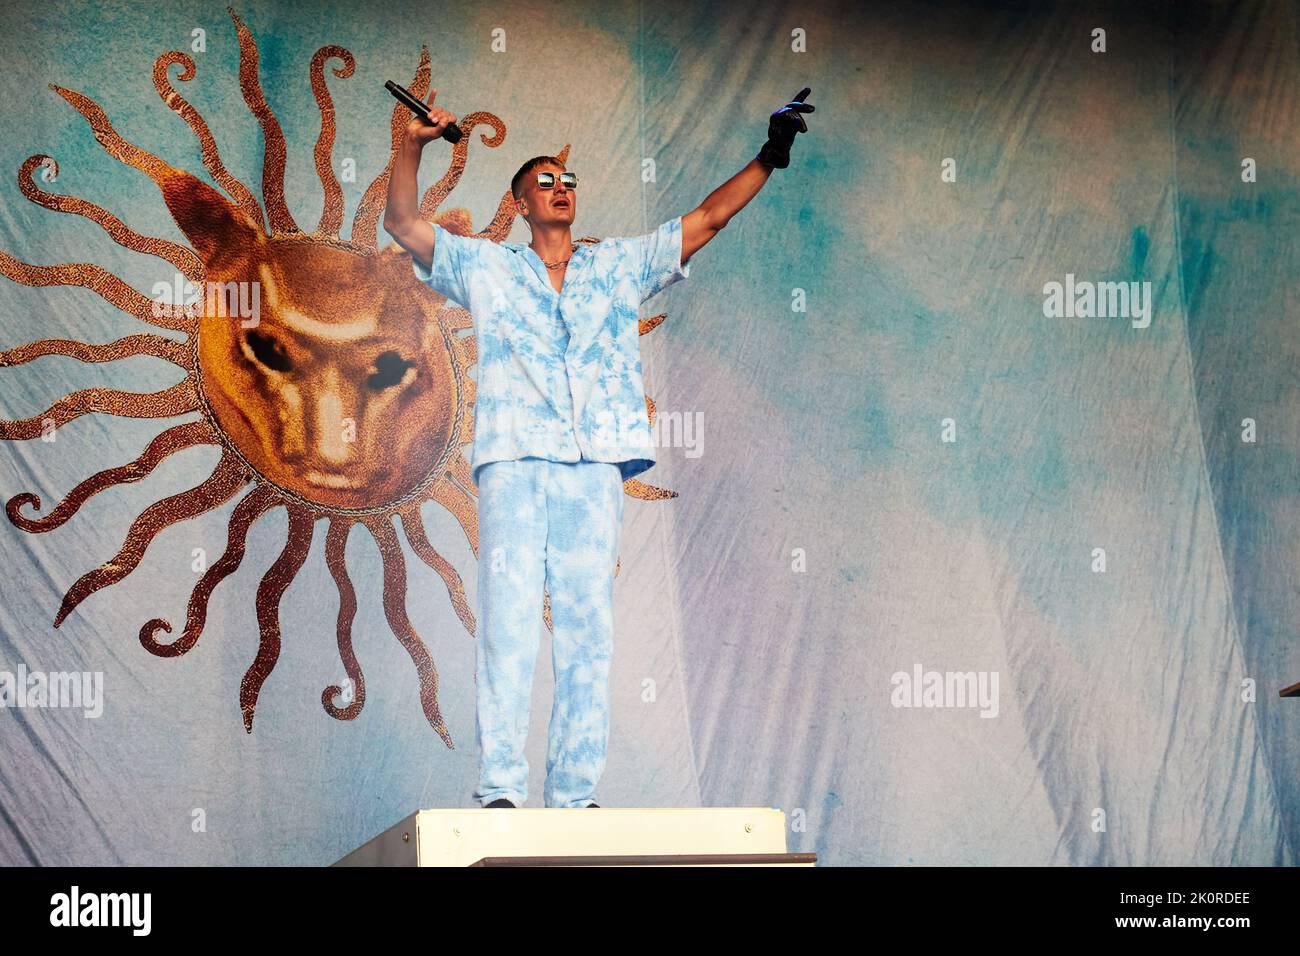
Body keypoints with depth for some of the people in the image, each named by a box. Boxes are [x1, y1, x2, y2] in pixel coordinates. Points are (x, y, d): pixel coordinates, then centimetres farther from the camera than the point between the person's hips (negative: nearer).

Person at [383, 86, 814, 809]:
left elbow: (709, 218, 21)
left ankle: (575, 792, -4)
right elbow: (404, 222, 14)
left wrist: (768, 158, 13)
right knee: (509, 616, -13)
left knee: (589, 623, -3)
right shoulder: (486, 267, 19)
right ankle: (500, 787, -17)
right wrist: (414, 146, 2)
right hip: (514, 458, -2)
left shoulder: (621, 266, 23)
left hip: (594, 465, 2)